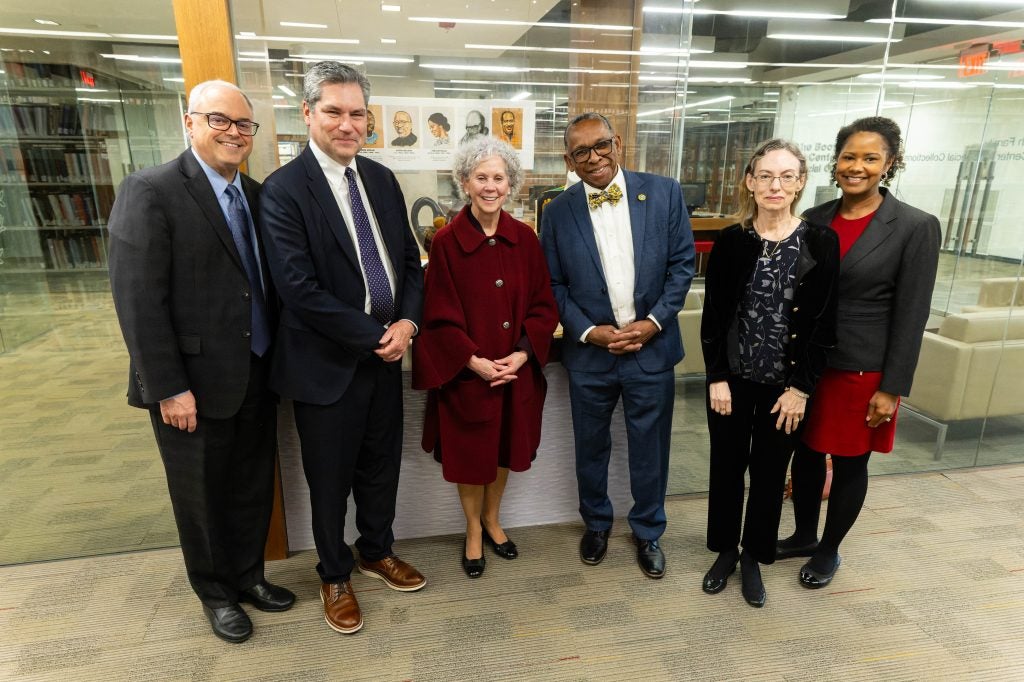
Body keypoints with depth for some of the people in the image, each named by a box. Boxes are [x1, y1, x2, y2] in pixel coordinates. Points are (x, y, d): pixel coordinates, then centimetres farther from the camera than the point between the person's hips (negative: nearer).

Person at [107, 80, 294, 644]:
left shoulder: (256, 194, 7)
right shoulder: (149, 191, -12)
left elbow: (265, 283, 9)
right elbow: (138, 300, -16)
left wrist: (276, 359, 6)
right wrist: (170, 388, -17)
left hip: (257, 376, 6)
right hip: (195, 384, -5)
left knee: (253, 487, 18)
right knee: (202, 495, 14)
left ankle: (247, 574, 40)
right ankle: (215, 591, 36)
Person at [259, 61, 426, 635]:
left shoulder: (382, 179, 6)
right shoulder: (284, 189, -13)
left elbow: (410, 259, 8)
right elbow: (299, 287, -20)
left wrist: (408, 321, -8)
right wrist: (375, 337, -17)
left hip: (387, 351, 6)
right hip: (328, 362, -5)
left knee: (382, 463, 20)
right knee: (331, 476, 13)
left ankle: (378, 551, 45)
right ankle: (335, 576, 37)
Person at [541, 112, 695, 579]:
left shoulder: (664, 193, -3)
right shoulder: (558, 212, -3)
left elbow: (682, 263, -1)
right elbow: (553, 284, -1)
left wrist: (655, 321, -11)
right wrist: (589, 331, -12)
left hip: (651, 346, 0)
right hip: (589, 352, 1)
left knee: (650, 449, 13)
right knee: (591, 447, 17)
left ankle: (648, 531, 37)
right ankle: (596, 523, 42)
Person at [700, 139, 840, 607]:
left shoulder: (821, 243, -5)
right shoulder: (729, 241, -3)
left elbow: (823, 323, -5)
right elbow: (713, 315, -2)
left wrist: (801, 388, -8)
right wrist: (717, 377, -7)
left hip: (787, 383, 0)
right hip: (732, 378, 1)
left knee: (770, 473, 12)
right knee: (727, 467, 12)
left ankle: (754, 558, 32)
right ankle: (725, 551, 33)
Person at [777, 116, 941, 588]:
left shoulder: (915, 227, -9)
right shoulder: (815, 220, 2)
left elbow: (911, 316, -10)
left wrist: (892, 388, -12)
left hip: (862, 370, -4)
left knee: (849, 463, 11)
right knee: (806, 453, 16)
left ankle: (829, 550, 32)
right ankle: (804, 536, 37)